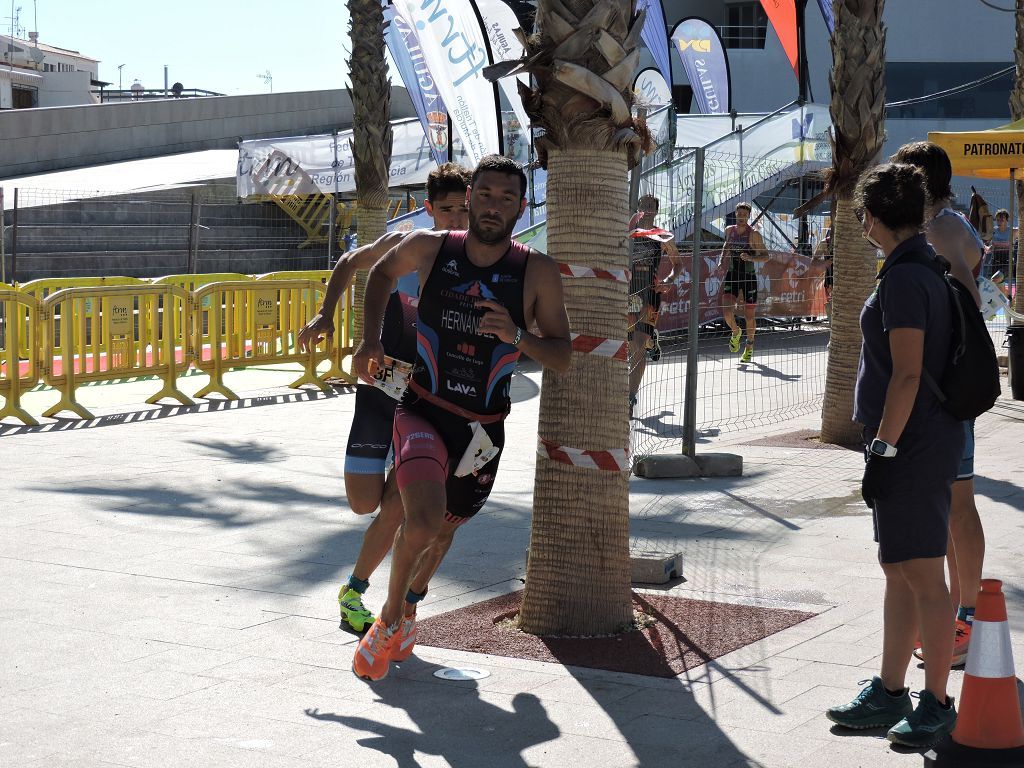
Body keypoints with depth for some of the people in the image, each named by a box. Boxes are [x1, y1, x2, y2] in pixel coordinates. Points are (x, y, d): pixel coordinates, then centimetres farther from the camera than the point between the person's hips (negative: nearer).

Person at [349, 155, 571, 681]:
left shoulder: (538, 273, -9)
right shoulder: (428, 248, -7)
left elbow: (561, 359, -5)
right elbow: (382, 271, 15)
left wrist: (517, 336, -23)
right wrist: (370, 341, 7)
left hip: (483, 429, 2)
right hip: (423, 411, -2)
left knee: (444, 530, 19)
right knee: (424, 520, -26)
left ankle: (403, 611, 50)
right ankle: (391, 618, 0)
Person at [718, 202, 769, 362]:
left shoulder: (754, 234, -9)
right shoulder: (729, 230, 5)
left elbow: (766, 256, -9)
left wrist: (751, 258, -26)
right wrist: (721, 261, 11)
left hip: (749, 277, -3)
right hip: (732, 275, 3)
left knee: (749, 316, 5)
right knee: (727, 311, -15)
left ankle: (749, 346, 28)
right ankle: (735, 332, 19)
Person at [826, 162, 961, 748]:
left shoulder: (904, 279, -17)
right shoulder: (928, 267, 13)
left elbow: (907, 375, -21)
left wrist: (883, 447, -18)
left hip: (912, 445, -10)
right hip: (924, 442, 10)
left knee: (923, 575, -2)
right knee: (900, 571, 15)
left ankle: (938, 703, 6)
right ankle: (889, 694, 23)